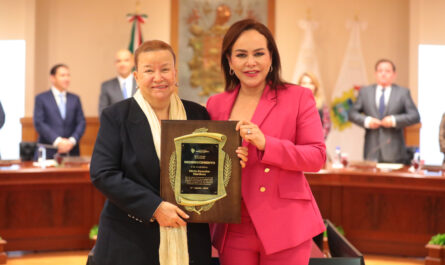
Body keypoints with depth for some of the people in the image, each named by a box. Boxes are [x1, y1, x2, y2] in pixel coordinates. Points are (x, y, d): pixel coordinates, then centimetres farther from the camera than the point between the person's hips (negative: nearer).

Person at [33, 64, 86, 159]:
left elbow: (81, 123, 9)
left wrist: (72, 141, -9)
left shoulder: (75, 99, 15)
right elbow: (39, 123, -4)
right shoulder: (41, 98, 6)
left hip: (71, 152, 3)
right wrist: (57, 141, -14)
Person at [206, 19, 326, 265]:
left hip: (284, 226, -3)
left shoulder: (298, 97, 0)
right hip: (234, 230, 3)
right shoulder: (216, 104, 9)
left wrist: (266, 144, -18)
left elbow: (317, 156, -6)